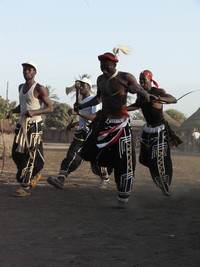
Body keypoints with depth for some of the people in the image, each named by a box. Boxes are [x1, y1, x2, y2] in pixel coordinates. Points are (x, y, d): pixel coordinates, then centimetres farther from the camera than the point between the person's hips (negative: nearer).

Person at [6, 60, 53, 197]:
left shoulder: (39, 88, -8)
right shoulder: (21, 87, 15)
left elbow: (50, 108, -11)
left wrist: (34, 112, -26)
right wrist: (12, 111, 7)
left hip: (35, 125, -8)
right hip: (22, 124, 8)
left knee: (30, 155, -10)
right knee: (16, 153, 6)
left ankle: (26, 187, -10)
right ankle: (34, 175, 27)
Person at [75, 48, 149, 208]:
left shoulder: (126, 77, -8)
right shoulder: (101, 79, 9)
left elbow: (145, 95, -6)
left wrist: (136, 90, -27)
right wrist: (82, 106, 17)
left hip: (120, 122, -6)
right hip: (103, 120, 6)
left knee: (123, 161, -4)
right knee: (88, 152, 1)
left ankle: (123, 197, 5)